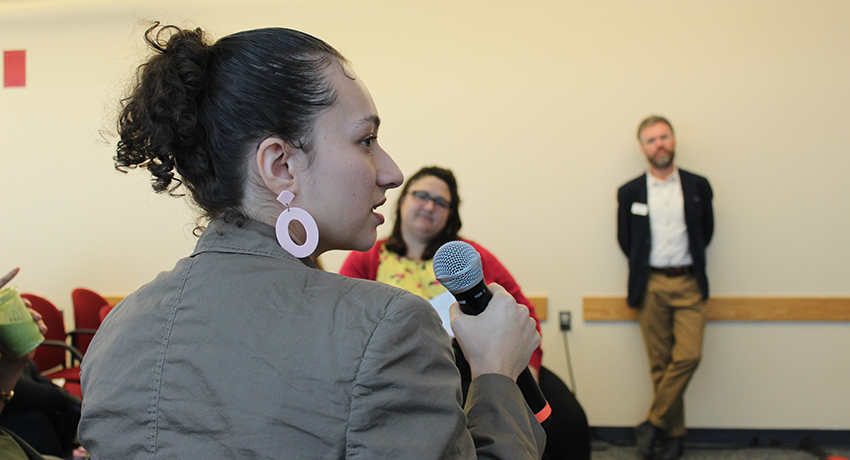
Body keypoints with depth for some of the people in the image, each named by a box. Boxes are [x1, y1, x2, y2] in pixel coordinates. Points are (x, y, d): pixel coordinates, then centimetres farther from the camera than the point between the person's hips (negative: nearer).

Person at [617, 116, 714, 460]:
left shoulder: (697, 187, 6)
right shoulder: (630, 192, 5)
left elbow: (706, 231, 14)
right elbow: (625, 240, 13)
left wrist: (688, 263, 12)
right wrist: (643, 270, 11)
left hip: (688, 283, 0)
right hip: (651, 286, 0)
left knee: (688, 356, -14)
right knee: (660, 363, 2)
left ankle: (653, 424, -1)